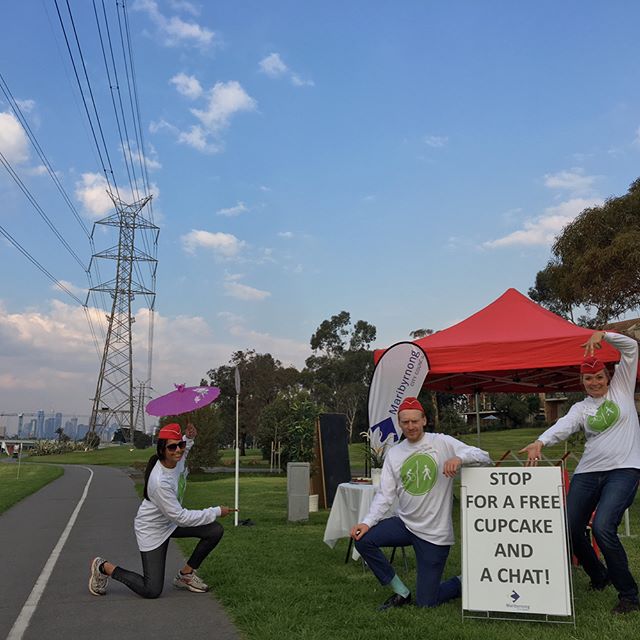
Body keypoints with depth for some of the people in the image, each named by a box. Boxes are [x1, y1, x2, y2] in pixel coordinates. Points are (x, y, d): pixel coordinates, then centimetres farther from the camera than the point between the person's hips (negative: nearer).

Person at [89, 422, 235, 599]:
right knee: (152, 591, -4)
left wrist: (189, 438, -10)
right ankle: (104, 567, 15)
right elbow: (181, 518, -31)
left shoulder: (177, 457, -16)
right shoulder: (160, 482, -37)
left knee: (215, 530, -9)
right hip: (152, 530, -7)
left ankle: (186, 574, 10)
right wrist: (217, 511, -24)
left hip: (172, 521, 8)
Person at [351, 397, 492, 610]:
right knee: (363, 539, -19)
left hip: (435, 533, -4)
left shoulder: (442, 443, -7)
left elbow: (484, 457, -12)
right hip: (404, 523, 4)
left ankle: (462, 584, 31)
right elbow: (385, 495, 0)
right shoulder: (393, 454, 4)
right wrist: (367, 522, -16)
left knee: (425, 602, -1)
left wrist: (460, 457, -32)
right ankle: (401, 592, 4)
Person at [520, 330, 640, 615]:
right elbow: (563, 426, -11)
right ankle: (598, 576, 31)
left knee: (602, 527, -24)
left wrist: (602, 334, -12)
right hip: (587, 472, 4)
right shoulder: (581, 408, 11)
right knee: (571, 529, 1)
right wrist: (541, 441, -30)